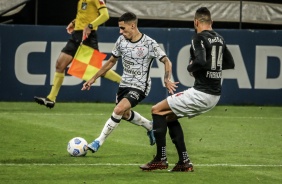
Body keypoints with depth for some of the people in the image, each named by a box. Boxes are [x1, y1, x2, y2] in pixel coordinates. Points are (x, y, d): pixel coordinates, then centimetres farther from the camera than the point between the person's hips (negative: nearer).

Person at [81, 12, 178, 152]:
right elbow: (111, 61, 11)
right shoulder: (121, 40, -1)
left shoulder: (149, 44, -17)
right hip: (124, 83, 7)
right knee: (125, 114, 22)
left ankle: (99, 142, -17)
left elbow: (166, 61, -12)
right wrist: (93, 79, 11)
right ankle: (150, 127, 48)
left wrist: (167, 80, -29)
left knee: (119, 110, -25)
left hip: (140, 87, -7)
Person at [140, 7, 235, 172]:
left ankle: (161, 159, -2)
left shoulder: (199, 38, -12)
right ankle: (185, 162, 16)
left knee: (158, 110, 1)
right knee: (170, 116, 22)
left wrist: (191, 68, -7)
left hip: (201, 93, -9)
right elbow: (230, 64, 21)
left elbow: (200, 61, -27)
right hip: (215, 95, 9)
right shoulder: (219, 39, 12)